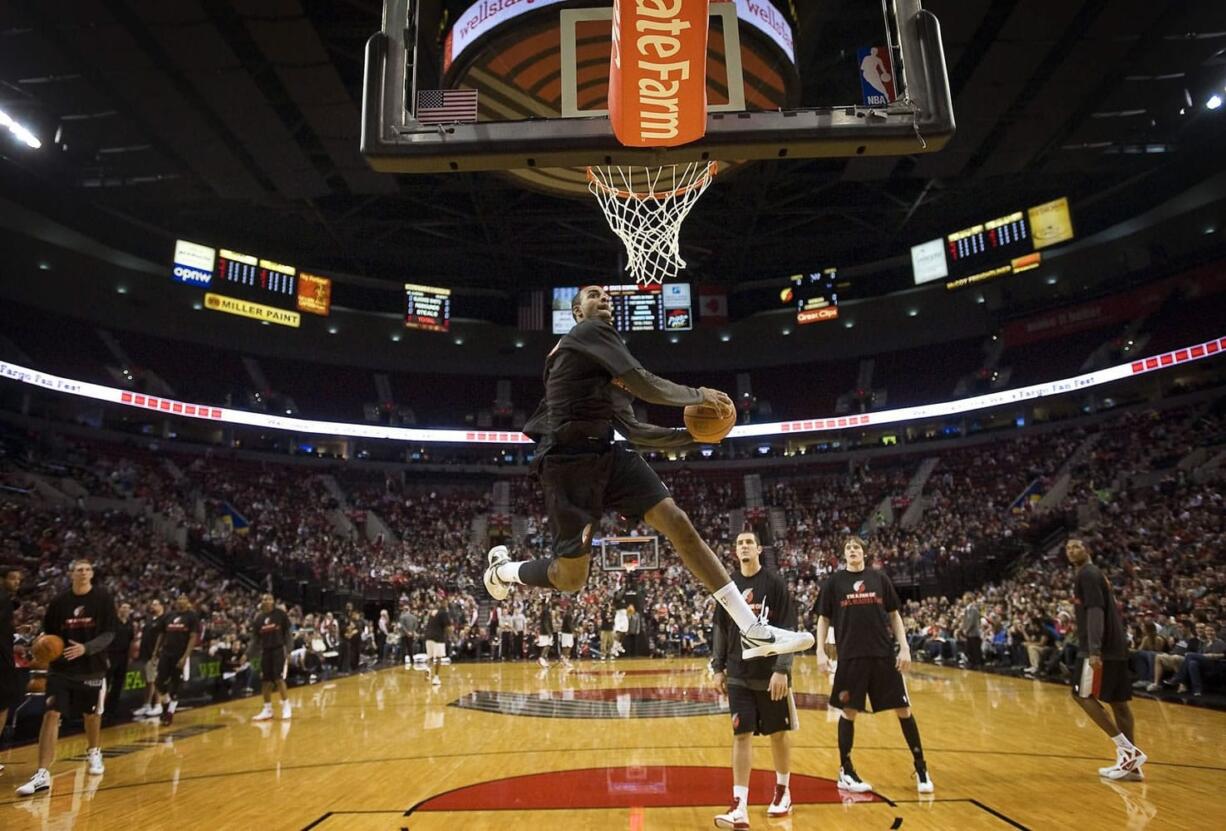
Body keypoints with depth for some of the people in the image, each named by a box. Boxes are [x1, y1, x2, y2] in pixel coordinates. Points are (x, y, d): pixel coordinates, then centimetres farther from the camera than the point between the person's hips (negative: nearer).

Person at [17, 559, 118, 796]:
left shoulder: (103, 598, -8)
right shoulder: (59, 602, -2)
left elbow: (108, 634, -10)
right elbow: (49, 634, 9)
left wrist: (86, 648, -26)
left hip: (92, 668, -1)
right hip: (61, 668, 1)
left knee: (91, 715, 15)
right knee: (51, 714, -10)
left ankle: (94, 753, 40)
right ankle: (42, 774, -6)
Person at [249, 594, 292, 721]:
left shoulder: (280, 613, -6)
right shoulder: (258, 618, 5)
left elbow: (287, 633, -4)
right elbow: (256, 638, 9)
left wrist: (288, 651, -11)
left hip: (279, 649, -4)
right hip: (265, 651, 4)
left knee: (279, 679, -9)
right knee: (265, 681, 7)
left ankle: (286, 707, 3)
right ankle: (267, 709, 20)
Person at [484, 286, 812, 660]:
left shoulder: (610, 369, 23)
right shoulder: (591, 331, -5)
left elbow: (633, 429, 21)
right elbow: (645, 385, -16)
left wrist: (691, 435, 14)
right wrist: (699, 394, -3)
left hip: (605, 452, 9)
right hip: (568, 459, -8)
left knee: (677, 522, -7)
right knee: (571, 577, -2)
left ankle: (754, 631, -5)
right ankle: (501, 569, 32)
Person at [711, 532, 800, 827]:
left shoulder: (775, 582, -7)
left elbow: (787, 630, -11)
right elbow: (721, 630, 9)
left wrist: (782, 669, -17)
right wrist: (718, 668, 6)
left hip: (771, 674, -2)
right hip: (738, 676, 2)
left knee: (779, 733, 13)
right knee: (741, 735, 0)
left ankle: (783, 791, 34)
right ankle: (740, 807, 2)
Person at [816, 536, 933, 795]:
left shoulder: (880, 578, 6)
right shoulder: (834, 582, 2)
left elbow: (894, 615, 10)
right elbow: (824, 619, 5)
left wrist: (904, 648, 1)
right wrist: (820, 651, -3)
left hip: (884, 655, 2)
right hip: (850, 657, -2)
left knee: (903, 709, 6)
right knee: (849, 711, 4)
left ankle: (920, 767, 24)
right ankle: (845, 772, 17)